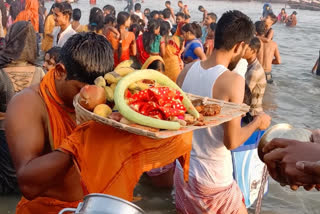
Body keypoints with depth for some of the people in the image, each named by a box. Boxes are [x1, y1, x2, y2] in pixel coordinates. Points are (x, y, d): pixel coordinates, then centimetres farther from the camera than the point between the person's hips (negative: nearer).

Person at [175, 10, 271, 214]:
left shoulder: (187, 71, -4)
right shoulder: (233, 80, -22)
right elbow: (232, 142, -19)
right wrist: (257, 122, -3)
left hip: (183, 170, 6)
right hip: (213, 179, -6)